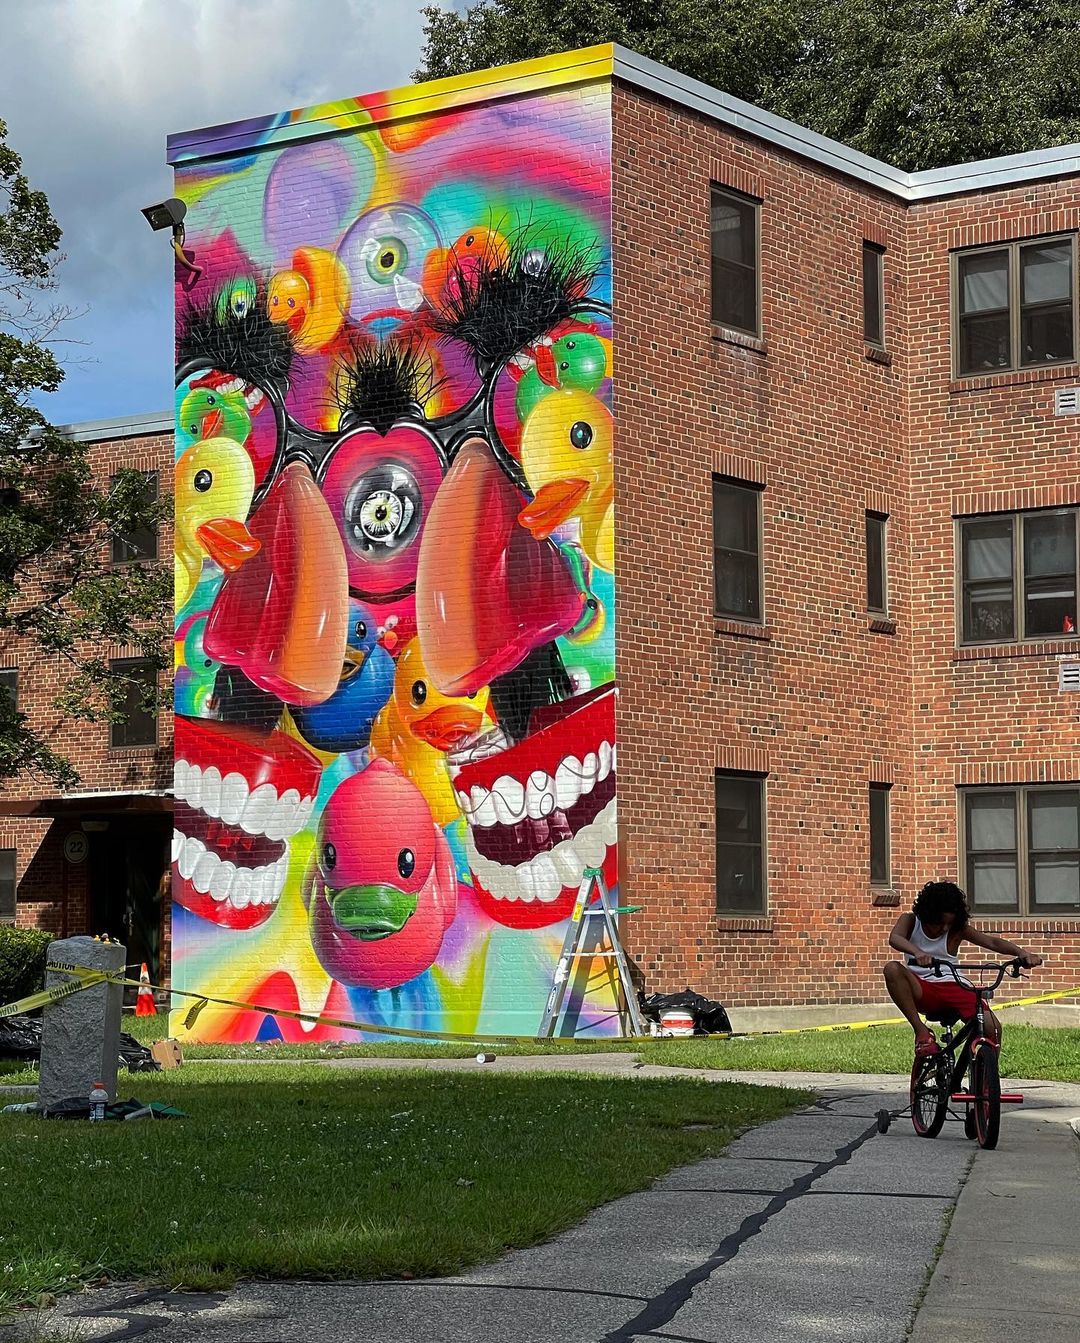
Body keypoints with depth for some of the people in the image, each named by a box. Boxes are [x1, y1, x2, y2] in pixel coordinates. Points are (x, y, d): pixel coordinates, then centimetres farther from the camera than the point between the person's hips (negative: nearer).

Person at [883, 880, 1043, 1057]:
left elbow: (992, 942, -8)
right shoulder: (910, 921, 0)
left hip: (953, 987, 0)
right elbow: (894, 938, -23)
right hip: (922, 990, 0)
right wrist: (917, 952, -46)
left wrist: (1022, 952, -28)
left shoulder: (957, 929, 2)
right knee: (892, 969, -32)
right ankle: (922, 1031, -26)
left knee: (992, 1027, -25)